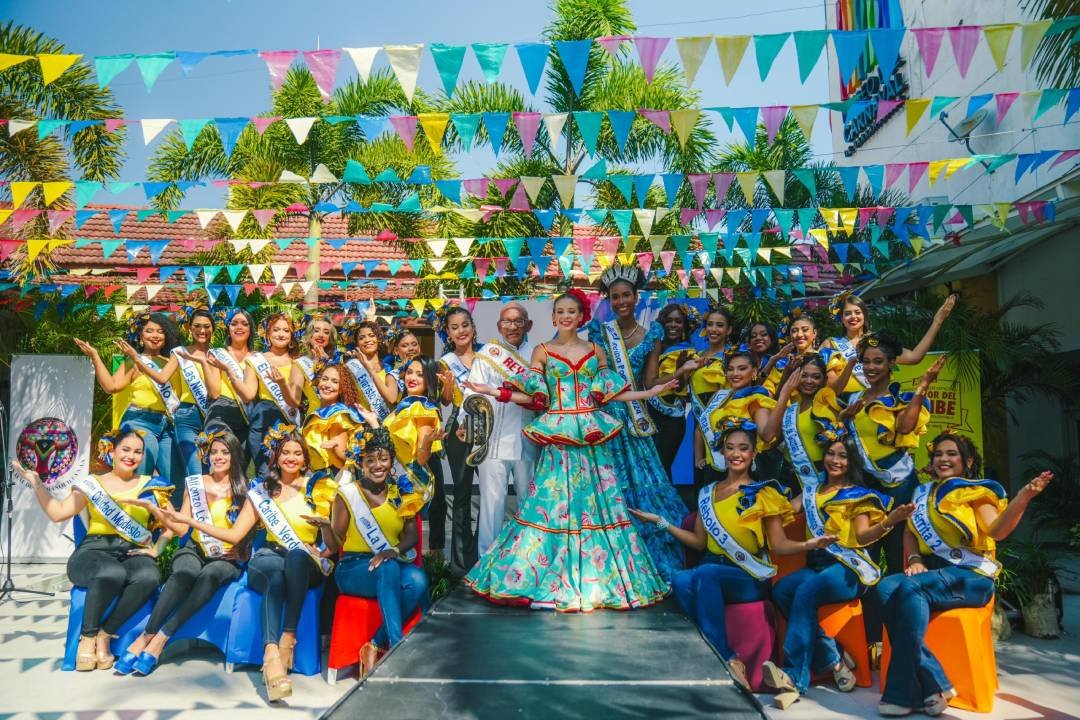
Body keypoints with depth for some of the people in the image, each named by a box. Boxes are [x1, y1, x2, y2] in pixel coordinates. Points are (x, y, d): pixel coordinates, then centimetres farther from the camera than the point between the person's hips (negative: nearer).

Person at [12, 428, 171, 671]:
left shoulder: (151, 485, 15)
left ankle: (104, 635, -17)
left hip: (134, 553, 1)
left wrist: (155, 549, 0)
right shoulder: (92, 484, 15)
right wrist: (36, 483, 3)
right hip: (94, 550, -1)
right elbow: (58, 513, 9)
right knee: (112, 573, -39)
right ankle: (87, 637, -14)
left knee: (149, 576, -36)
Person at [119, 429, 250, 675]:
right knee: (185, 572, -35)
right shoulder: (195, 483, 12)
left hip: (228, 558, -1)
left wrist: (239, 549, -8)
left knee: (210, 574, -36)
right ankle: (146, 636, -36)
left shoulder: (244, 489, 8)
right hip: (195, 550, 1)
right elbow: (181, 528, 8)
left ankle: (160, 638, -37)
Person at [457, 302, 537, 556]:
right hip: (493, 439, -3)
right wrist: (466, 421, -24)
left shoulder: (535, 355, 9)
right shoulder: (487, 353, 1)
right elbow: (474, 390, -9)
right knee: (492, 500, 0)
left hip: (527, 441, 3)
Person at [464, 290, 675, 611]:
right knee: (553, 501, -3)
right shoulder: (542, 351, 6)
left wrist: (650, 392, 3)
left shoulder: (595, 351, 11)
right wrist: (493, 391, -8)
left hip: (592, 434, 2)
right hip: (557, 436, -2)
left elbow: (608, 395, 6)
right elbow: (533, 397, 2)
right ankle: (550, 581, 5)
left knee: (595, 500, 1)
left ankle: (597, 577, 11)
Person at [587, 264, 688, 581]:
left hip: (634, 419, 1)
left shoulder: (650, 335, 7)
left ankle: (647, 565, 13)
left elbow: (650, 383, 4)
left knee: (642, 484, 0)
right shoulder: (599, 331, 4)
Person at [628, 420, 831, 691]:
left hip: (750, 578, -4)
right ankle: (727, 659, -24)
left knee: (705, 573, -35)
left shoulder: (764, 494, 3)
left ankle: (724, 659, -27)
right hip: (712, 570, 4)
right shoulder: (708, 493, 15)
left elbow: (779, 545, 0)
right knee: (680, 580, -31)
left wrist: (808, 545, -20)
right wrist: (661, 522, 11)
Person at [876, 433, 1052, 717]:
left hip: (970, 574, -4)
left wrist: (1024, 497, -31)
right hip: (930, 570, 5)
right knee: (887, 588, -29)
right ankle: (931, 686, -28)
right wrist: (914, 560, -4)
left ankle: (905, 693, -31)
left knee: (910, 588, -35)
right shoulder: (923, 493, 19)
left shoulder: (976, 492, 3)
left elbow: (997, 531, -14)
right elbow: (910, 532, 17)